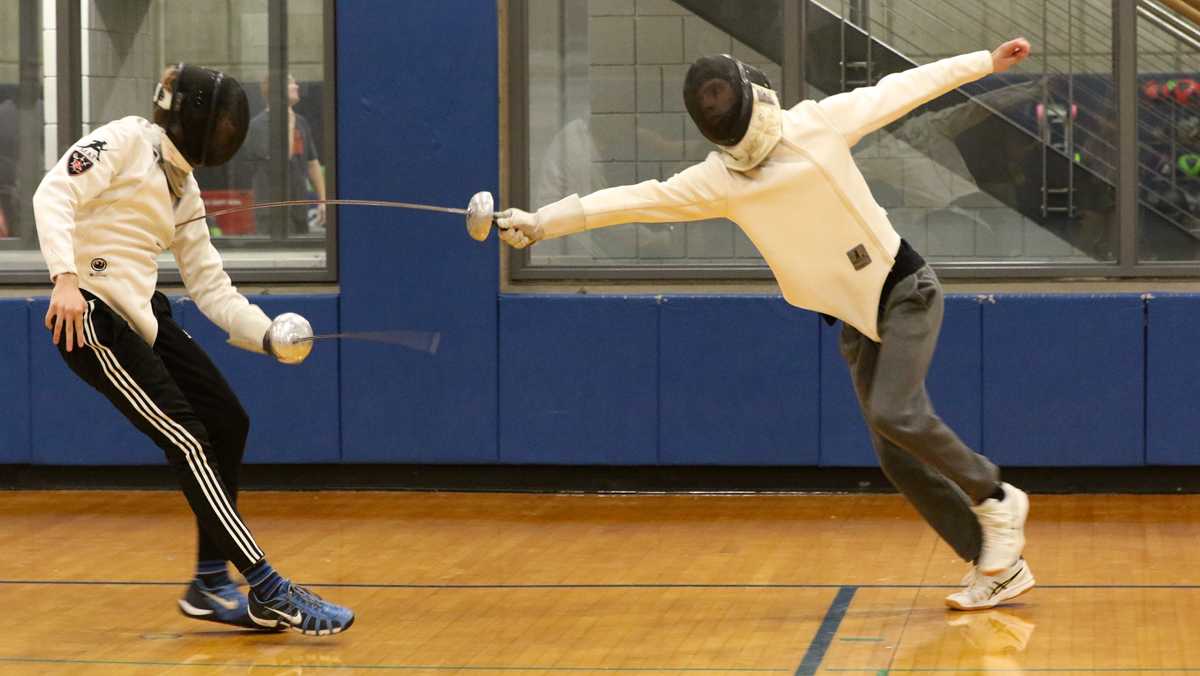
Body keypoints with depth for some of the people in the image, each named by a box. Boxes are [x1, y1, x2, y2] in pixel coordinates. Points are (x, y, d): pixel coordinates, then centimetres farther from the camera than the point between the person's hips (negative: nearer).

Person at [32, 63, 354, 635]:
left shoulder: (183, 188, 16)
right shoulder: (125, 140, -7)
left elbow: (212, 286, 16)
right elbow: (53, 194, -21)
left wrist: (270, 336, 0)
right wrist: (65, 278, -35)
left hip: (142, 315, 9)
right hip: (90, 317, -9)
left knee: (227, 423, 8)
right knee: (188, 442, -12)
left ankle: (211, 585, 16)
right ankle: (269, 594, -9)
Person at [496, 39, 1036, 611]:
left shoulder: (820, 121, -13)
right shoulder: (717, 179, -7)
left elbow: (904, 87, -2)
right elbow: (638, 199, -12)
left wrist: (986, 61, 4)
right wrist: (541, 221, -19)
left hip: (905, 291, -4)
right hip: (856, 319, 4)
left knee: (895, 415, -22)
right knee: (896, 455, -3)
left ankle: (995, 498, 3)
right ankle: (999, 568, 5)